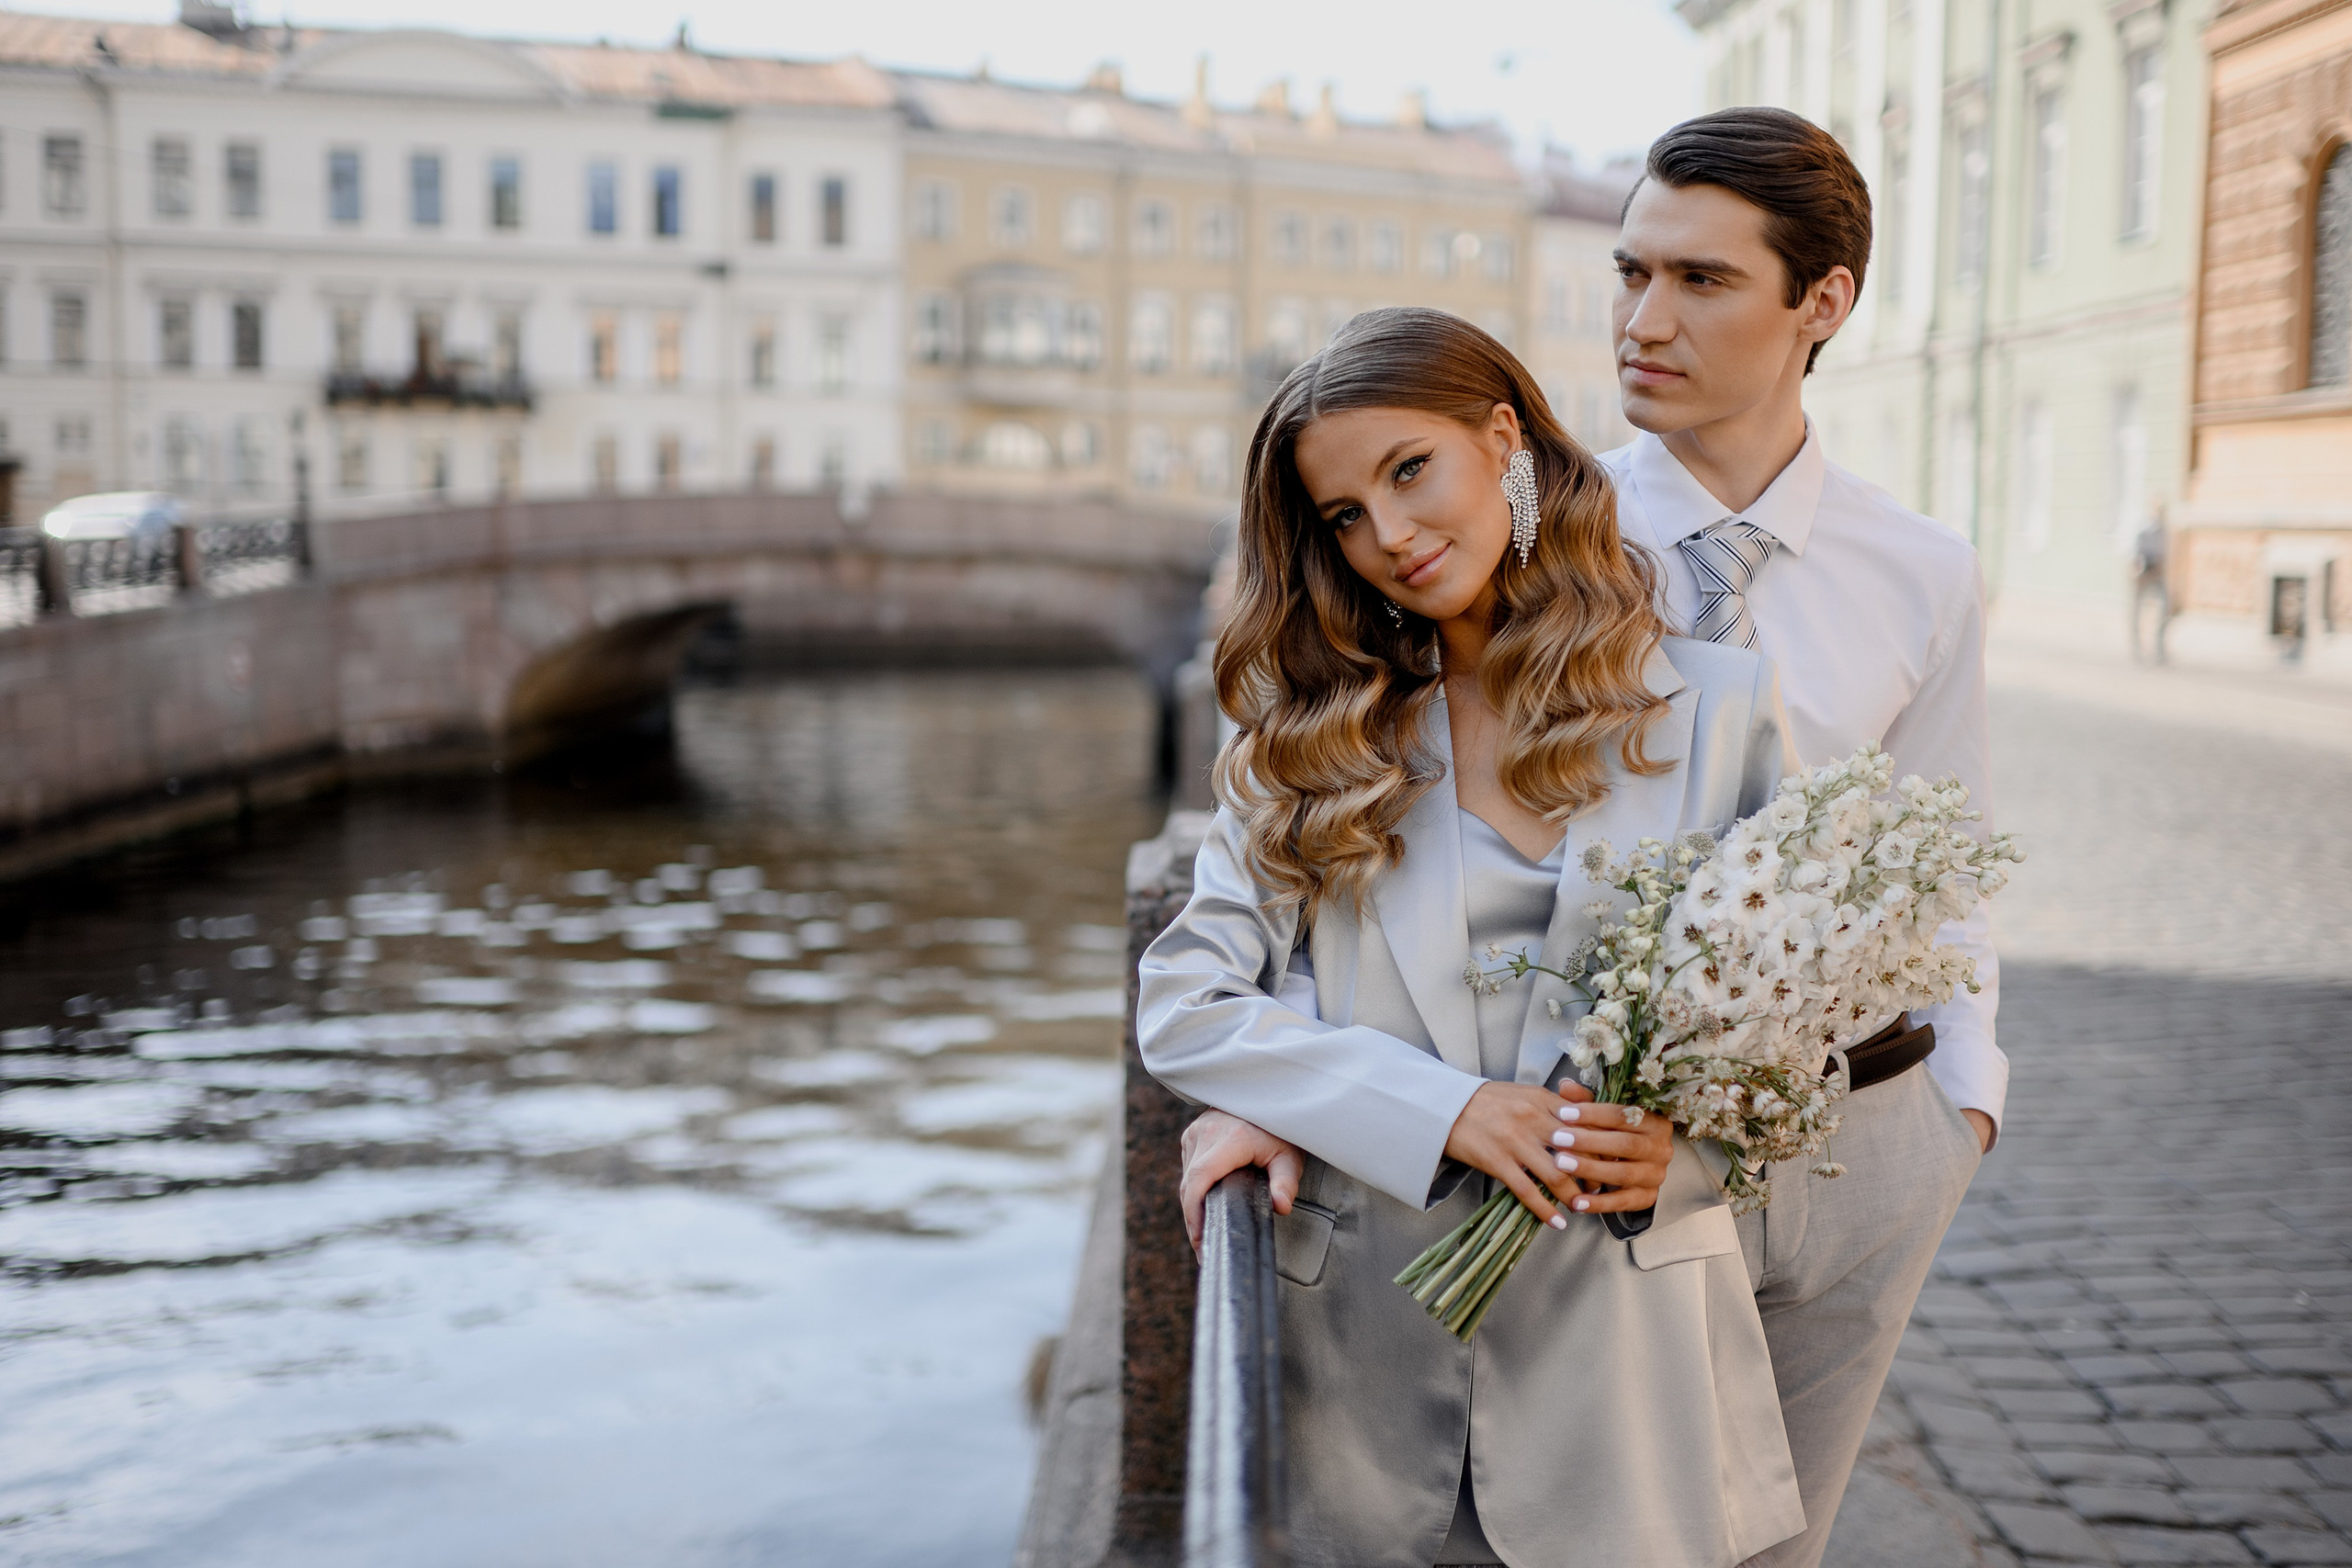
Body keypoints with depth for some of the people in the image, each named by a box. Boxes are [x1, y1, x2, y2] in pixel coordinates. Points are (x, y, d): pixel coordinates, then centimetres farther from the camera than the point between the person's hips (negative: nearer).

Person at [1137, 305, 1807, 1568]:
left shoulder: (1717, 702, -1)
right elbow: (1182, 1005, -5)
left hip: (1621, 1353, 0)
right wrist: (1444, 1110, -16)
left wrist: (1690, 1132, -17)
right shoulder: (1306, 733, 3)